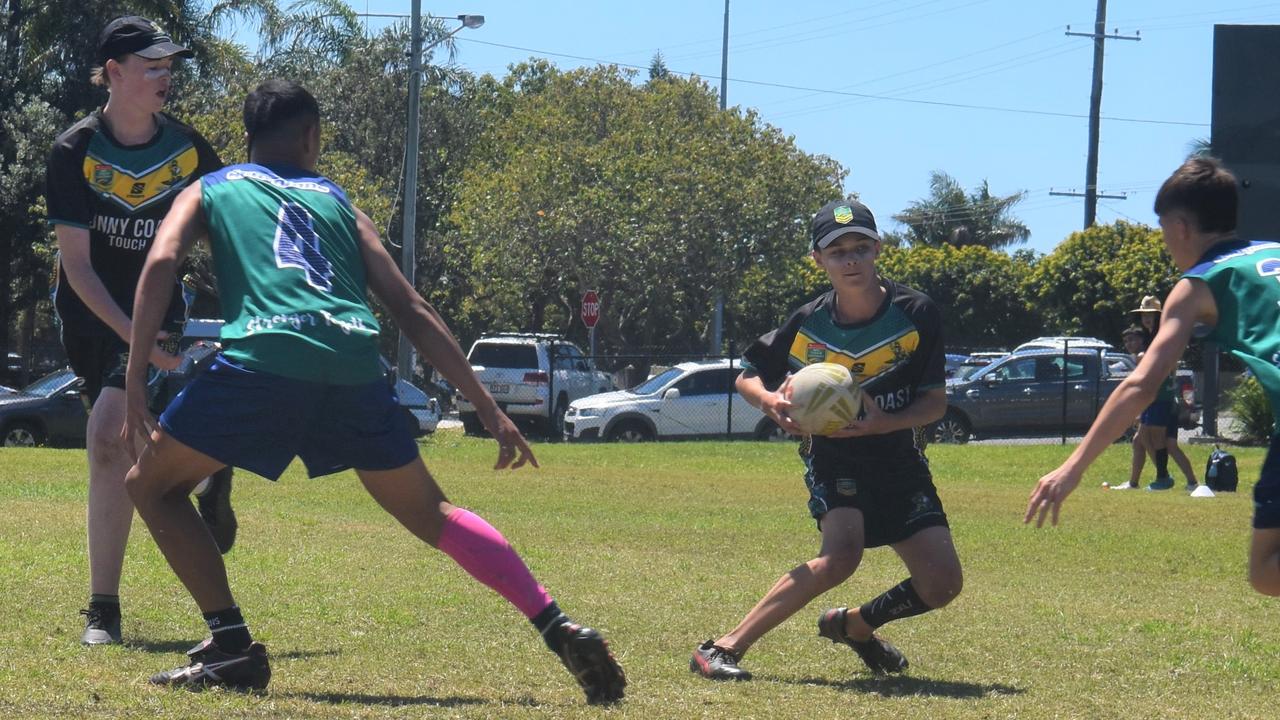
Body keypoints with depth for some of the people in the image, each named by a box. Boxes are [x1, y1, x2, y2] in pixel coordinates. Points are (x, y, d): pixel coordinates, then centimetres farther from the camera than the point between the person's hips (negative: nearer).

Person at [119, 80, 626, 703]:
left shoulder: (209, 190, 26)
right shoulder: (337, 202, 30)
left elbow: (161, 260, 5)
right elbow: (411, 310, 23)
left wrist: (136, 372, 3)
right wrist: (488, 410, 22)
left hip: (263, 361, -3)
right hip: (354, 367, 3)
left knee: (152, 485, 17)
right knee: (433, 515, 19)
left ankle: (231, 645, 5)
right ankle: (561, 630, 6)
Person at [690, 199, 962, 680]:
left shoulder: (916, 314, -11)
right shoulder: (809, 324, -11)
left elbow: (935, 402, -7)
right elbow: (747, 377, 2)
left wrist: (885, 422, -26)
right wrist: (771, 400, -21)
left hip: (899, 460, 3)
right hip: (833, 457, -3)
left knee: (942, 585, -8)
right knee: (841, 556, -30)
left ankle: (851, 625, 21)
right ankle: (724, 648, -26)